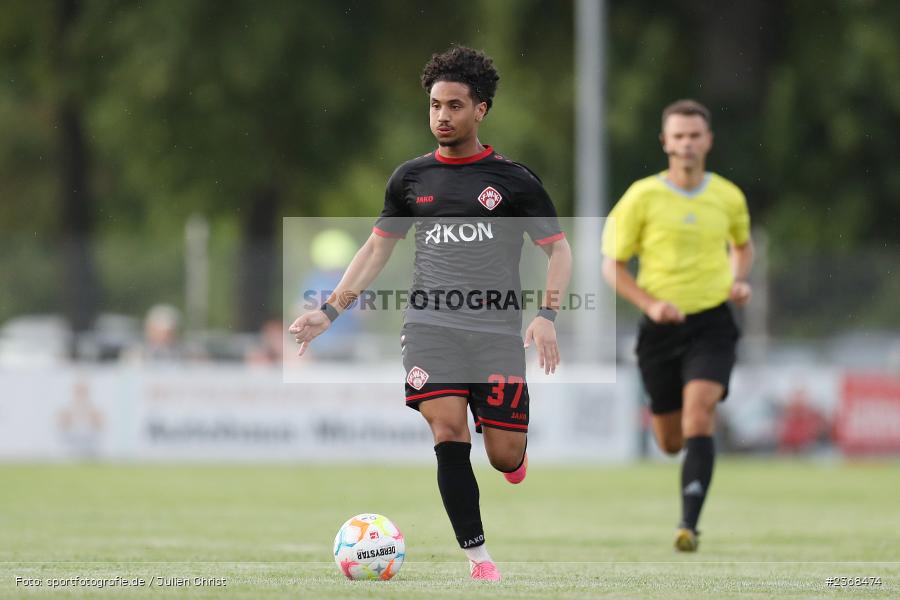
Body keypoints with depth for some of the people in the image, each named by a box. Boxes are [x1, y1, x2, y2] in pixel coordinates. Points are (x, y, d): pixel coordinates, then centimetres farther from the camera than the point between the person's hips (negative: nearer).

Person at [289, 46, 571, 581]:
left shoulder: (513, 179, 2)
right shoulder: (412, 178, 10)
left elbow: (559, 250, 5)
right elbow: (378, 248, 19)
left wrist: (547, 315, -11)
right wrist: (330, 311, 10)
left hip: (497, 330, -1)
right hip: (431, 325, 1)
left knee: (505, 457, -3)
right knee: (449, 432, -17)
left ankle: (513, 444, 36)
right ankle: (478, 558, -12)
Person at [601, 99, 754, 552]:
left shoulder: (728, 197, 3)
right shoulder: (642, 197, -5)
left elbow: (742, 244, 24)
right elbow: (612, 265, -1)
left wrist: (739, 281, 4)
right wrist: (651, 304, -15)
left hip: (712, 323, 0)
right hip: (661, 328, 0)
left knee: (698, 419, -21)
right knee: (670, 442, 9)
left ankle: (689, 523, -23)